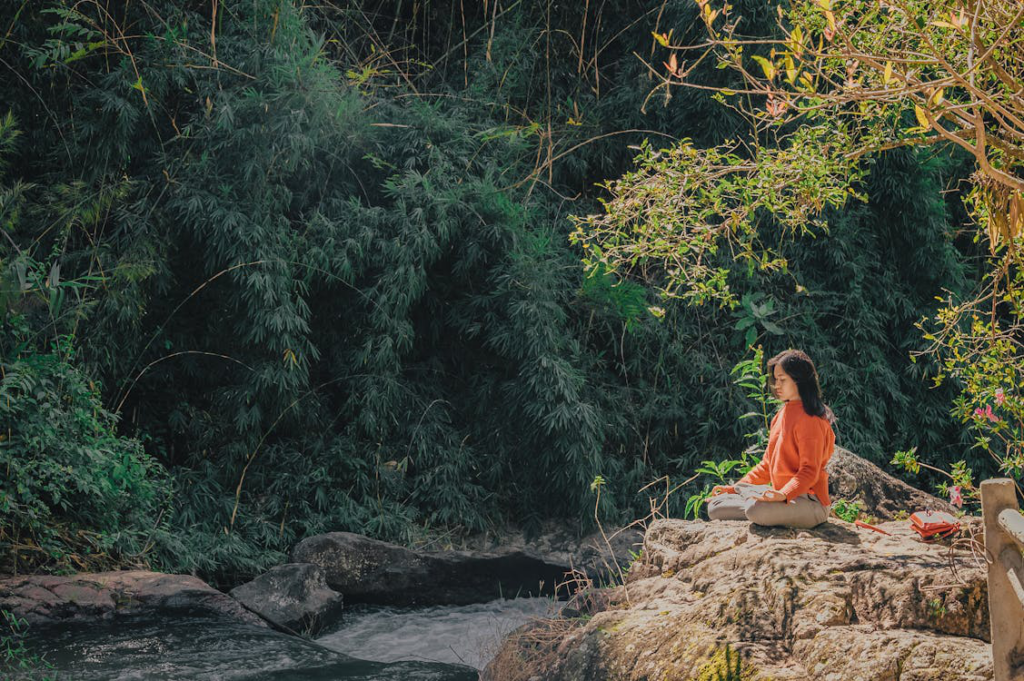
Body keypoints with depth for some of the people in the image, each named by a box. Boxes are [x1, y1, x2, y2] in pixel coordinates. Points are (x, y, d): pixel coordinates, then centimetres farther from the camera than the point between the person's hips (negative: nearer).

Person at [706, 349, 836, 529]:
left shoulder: (809, 419, -13)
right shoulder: (780, 416, 15)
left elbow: (809, 471, -19)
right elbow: (768, 465, 20)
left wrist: (783, 494, -34)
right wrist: (735, 487, 12)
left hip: (809, 504, -8)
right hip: (782, 496, 9)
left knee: (756, 509, -37)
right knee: (715, 506, 1)